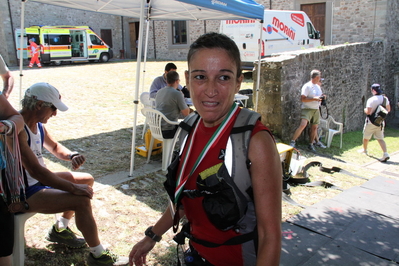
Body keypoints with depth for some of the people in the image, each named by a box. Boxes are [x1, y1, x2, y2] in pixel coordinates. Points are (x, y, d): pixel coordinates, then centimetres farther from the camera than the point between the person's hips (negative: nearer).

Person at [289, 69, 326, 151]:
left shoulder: (318, 86, 16)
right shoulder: (307, 86, -10)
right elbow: (302, 99, -17)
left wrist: (322, 97, 5)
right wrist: (314, 99, -23)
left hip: (316, 109, 8)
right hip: (307, 109, -8)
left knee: (314, 127, 8)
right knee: (303, 125, -23)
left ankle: (311, 144, 20)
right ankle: (293, 141, -15)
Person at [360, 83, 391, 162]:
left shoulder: (371, 100, -18)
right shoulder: (385, 98, 1)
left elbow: (368, 112, -23)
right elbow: (388, 109, 10)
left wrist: (365, 110, -2)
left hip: (371, 122, -5)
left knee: (366, 137, 16)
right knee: (380, 138, 6)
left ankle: (364, 150, 35)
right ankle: (385, 154, -9)